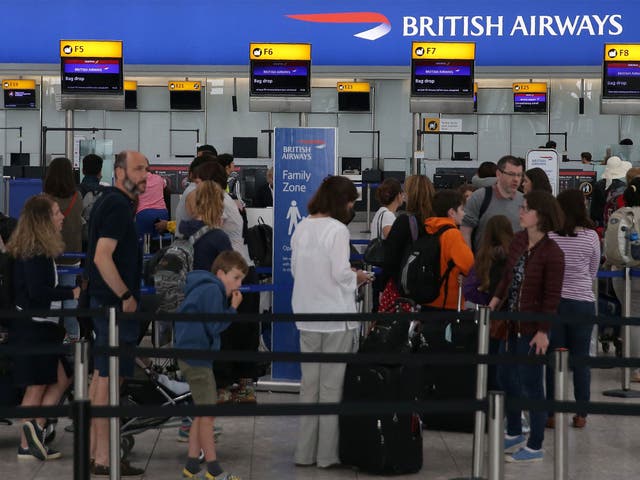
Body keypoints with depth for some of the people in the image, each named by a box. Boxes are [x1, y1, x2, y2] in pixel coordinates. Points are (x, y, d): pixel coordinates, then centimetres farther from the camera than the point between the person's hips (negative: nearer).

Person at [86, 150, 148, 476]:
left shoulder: (109, 201, 14)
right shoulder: (118, 205, -16)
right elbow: (103, 257, -24)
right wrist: (126, 296, -18)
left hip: (104, 301, 11)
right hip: (116, 304, -11)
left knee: (100, 376, 14)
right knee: (108, 379, -7)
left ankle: (93, 450, 22)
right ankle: (103, 459, -3)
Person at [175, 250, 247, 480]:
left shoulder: (206, 288, 16)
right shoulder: (212, 290, -15)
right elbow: (215, 326, -19)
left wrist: (230, 308, 4)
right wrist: (233, 308, -12)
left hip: (193, 355, 11)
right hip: (196, 356, -11)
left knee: (202, 413, 16)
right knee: (207, 413, -4)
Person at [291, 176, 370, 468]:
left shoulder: (301, 228, 6)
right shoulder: (337, 229, -15)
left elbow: (295, 269, 11)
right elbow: (341, 273, -20)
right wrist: (358, 277, 2)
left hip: (307, 317, 6)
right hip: (336, 317, -6)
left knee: (309, 385, 14)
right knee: (332, 386, 4)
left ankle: (306, 452, 18)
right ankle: (328, 453, 9)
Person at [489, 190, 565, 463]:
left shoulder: (552, 254, -18)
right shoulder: (518, 240, 2)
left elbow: (552, 297, -16)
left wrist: (543, 332, -17)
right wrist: (494, 302, 3)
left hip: (531, 329, -8)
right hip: (510, 323, 8)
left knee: (531, 385, 1)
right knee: (505, 377, 19)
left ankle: (535, 447, 15)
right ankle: (514, 434, 38)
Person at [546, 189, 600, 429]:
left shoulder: (547, 235, -9)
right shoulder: (591, 236, -8)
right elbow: (593, 272, 5)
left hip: (552, 301, 0)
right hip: (582, 302, 0)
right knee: (581, 359, 9)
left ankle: (552, 413, 10)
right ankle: (581, 414, 13)